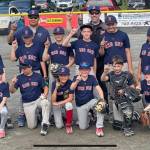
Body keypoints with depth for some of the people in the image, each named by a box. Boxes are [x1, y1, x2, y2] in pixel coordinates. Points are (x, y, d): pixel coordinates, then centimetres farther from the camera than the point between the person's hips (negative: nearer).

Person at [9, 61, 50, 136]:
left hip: (38, 99, -1)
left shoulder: (38, 76, -1)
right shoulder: (19, 78, -2)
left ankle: (45, 124, -24)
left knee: (46, 103, -37)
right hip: (27, 104, 1)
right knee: (31, 126, -3)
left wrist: (45, 95, -17)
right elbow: (12, 91, -5)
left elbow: (45, 87, 4)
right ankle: (34, 115, 30)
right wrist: (12, 84, -26)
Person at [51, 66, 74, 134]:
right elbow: (53, 100, -24)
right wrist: (56, 88, -36)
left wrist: (59, 103, -26)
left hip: (66, 102, 0)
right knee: (59, 126, -10)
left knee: (69, 105, -38)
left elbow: (70, 98, -18)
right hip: (56, 104, 0)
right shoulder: (55, 83, -19)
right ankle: (58, 117, 27)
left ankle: (68, 125, -16)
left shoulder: (70, 83, -18)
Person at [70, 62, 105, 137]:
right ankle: (86, 117, 29)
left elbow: (98, 88, -16)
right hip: (80, 105, 0)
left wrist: (102, 99, -34)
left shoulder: (92, 78, -6)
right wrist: (77, 81, -43)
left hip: (91, 101, 0)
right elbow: (71, 88, -24)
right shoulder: (76, 78, -8)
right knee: (83, 127, -6)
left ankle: (99, 127, -22)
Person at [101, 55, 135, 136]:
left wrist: (124, 91, -17)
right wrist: (105, 72, -38)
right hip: (115, 100, 3)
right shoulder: (111, 75, 2)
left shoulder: (127, 75, -4)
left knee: (128, 113, -30)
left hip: (126, 99, -3)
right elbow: (103, 79, -18)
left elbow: (132, 87, 1)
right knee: (117, 125, 5)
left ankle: (127, 128, -7)